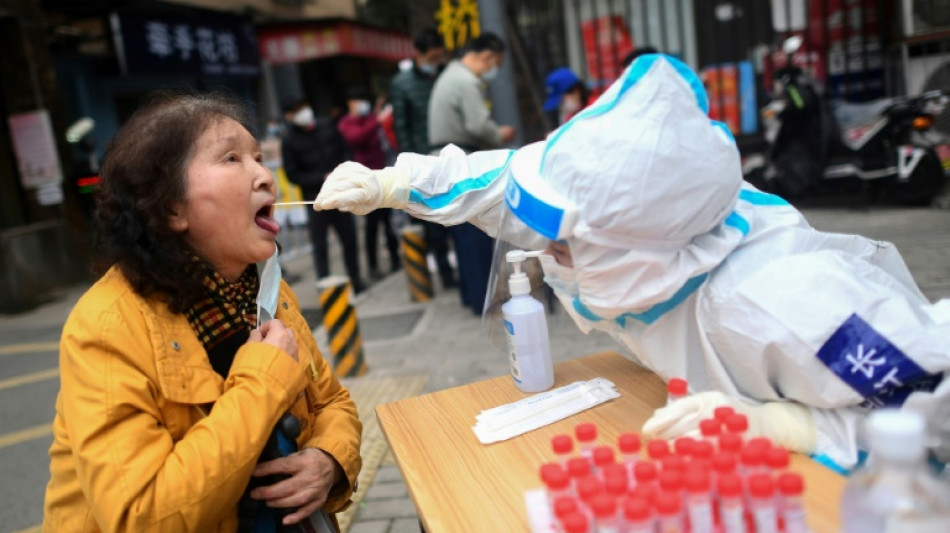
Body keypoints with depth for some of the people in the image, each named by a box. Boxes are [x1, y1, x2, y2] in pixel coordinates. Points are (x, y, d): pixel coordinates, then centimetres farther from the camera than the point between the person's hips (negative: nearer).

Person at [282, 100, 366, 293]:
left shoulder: (327, 125, 5)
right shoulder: (289, 141, -6)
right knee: (320, 246, -1)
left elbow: (343, 149, 16)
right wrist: (323, 178, -16)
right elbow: (293, 175, -7)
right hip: (317, 200, -4)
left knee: (350, 240, 12)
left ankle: (356, 283, 26)